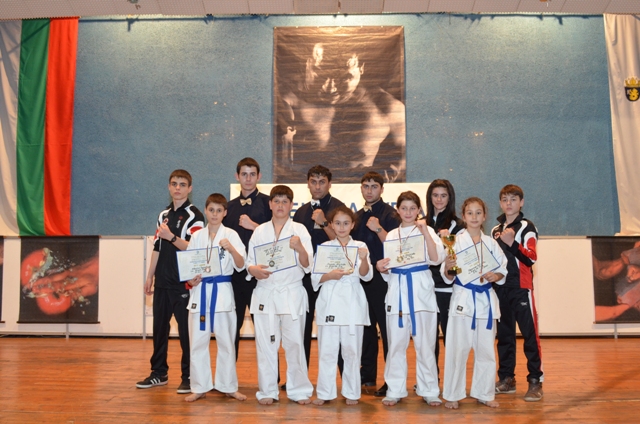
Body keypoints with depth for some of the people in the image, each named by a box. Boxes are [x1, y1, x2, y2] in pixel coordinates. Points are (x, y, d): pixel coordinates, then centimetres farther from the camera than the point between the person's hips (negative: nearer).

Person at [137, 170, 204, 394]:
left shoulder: (194, 216, -6)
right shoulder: (163, 215, 14)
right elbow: (157, 247, 17)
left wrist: (172, 237, -28)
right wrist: (150, 276, 15)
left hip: (184, 283, -6)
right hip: (162, 282, 6)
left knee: (186, 329, -3)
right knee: (159, 327, 11)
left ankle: (189, 376, 7)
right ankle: (159, 373, 23)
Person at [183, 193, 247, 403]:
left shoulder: (231, 235, -2)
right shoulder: (197, 236, 6)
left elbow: (241, 266, -8)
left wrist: (230, 249, -25)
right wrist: (190, 281, -9)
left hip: (222, 291, -2)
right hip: (200, 291, 2)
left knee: (226, 341, 6)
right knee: (198, 341, 6)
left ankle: (229, 386, 18)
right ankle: (199, 387, 18)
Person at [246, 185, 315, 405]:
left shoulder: (299, 229, 0)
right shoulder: (260, 231, 7)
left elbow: (308, 265, -6)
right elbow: (249, 263, 10)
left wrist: (300, 249, -25)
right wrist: (254, 270, -12)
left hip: (292, 293, -2)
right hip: (265, 293, 2)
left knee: (294, 343, 2)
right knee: (266, 343, 6)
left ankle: (299, 389, 16)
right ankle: (267, 390, 18)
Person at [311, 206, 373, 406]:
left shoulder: (360, 246, 3)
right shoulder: (324, 247, 5)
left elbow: (366, 275, -5)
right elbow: (315, 278, 3)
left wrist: (364, 259, -24)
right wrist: (330, 276, -16)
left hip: (353, 302, 0)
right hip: (330, 301, 0)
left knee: (352, 349, 5)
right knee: (327, 350, 3)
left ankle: (351, 392, 17)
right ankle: (324, 392, 13)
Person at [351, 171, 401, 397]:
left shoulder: (389, 214, -7)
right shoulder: (358, 216, 15)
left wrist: (378, 229, -26)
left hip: (381, 277, -7)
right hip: (361, 276, 7)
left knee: (387, 327, -4)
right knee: (365, 326, 14)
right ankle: (367, 374, 25)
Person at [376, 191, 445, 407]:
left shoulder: (427, 230, 3)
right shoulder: (391, 235, 12)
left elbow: (437, 259, -12)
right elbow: (387, 268, 14)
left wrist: (425, 231, -17)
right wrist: (381, 267, -8)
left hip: (421, 290, -2)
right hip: (397, 290, 2)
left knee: (424, 342, 3)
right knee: (396, 342, 5)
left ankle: (429, 390, 15)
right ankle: (395, 390, 16)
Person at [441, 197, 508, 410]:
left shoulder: (491, 243, 7)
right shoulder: (456, 240, -3)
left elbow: (503, 270, 10)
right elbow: (447, 277, -5)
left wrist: (495, 276, -11)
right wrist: (448, 268, -26)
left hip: (486, 299, 3)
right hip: (463, 298, -3)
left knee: (486, 349, 10)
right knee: (457, 349, -1)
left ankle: (484, 393, 24)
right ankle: (452, 394, 11)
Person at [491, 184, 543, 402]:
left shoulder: (527, 227, -3)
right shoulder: (496, 230, 16)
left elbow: (531, 258, -15)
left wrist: (512, 243, -25)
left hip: (521, 288, -6)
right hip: (500, 288, 6)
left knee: (530, 334, -6)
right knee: (504, 334, 10)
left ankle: (535, 380, 0)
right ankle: (506, 378, 18)